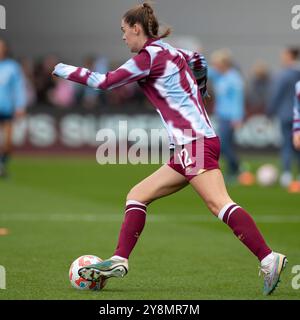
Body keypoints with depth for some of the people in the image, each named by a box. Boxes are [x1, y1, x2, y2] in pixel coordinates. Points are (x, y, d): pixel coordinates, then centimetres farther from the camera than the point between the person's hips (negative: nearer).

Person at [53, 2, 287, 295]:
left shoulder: (151, 55, -7)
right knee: (137, 196, 10)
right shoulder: (170, 52, 19)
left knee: (219, 204, -20)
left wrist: (66, 71, 7)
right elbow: (199, 62, 39)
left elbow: (105, 82, -6)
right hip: (187, 148, 10)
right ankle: (119, 261, 5)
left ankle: (268, 259, -28)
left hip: (195, 143, -10)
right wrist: (198, 93, 53)